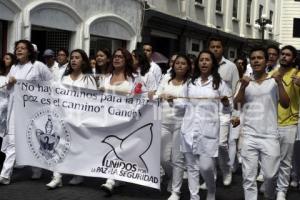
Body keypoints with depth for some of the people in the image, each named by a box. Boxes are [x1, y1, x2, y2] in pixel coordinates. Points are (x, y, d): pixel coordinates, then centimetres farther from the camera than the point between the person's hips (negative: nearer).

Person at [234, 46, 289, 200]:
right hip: (249, 137, 2)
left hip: (270, 136, -1)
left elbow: (286, 104, -5)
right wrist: (243, 87, -13)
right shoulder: (245, 82, 9)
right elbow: (236, 105, 1)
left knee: (270, 175, 4)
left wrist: (280, 83, -16)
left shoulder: (274, 82, 3)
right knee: (248, 177, 1)